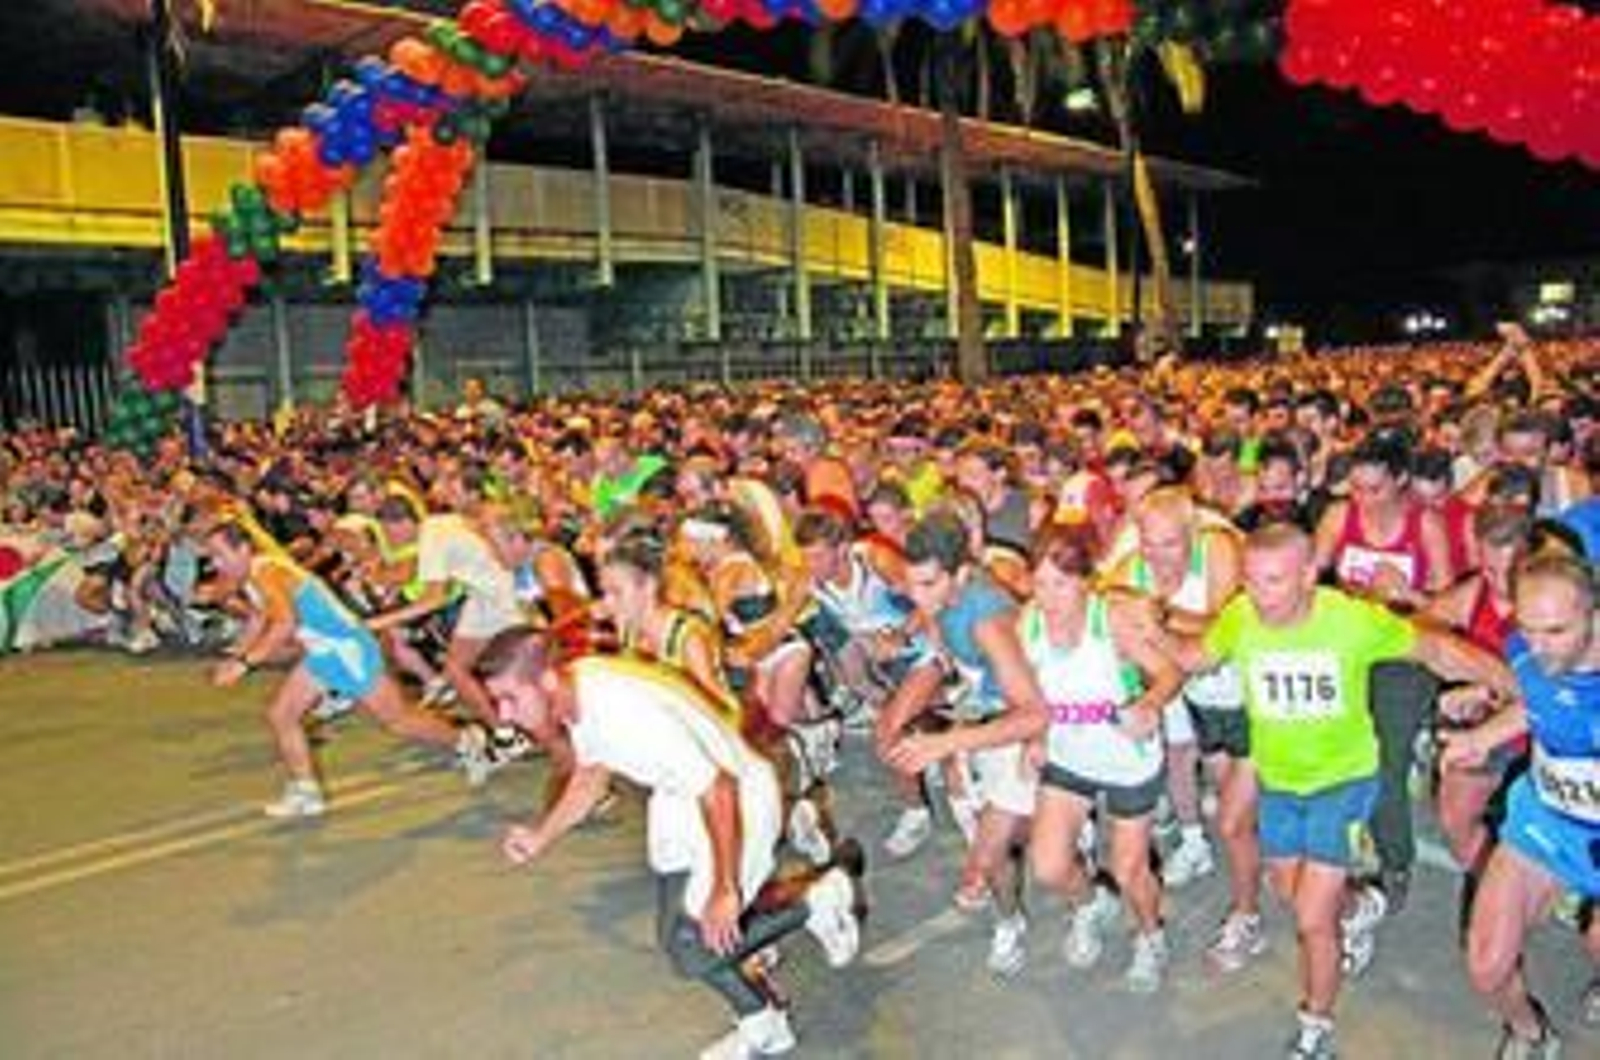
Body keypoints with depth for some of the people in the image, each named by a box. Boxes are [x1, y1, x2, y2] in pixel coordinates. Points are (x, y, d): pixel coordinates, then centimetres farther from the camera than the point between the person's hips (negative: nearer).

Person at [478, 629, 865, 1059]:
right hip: (679, 800, 9)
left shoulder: (625, 712, -38)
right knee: (676, 936, 16)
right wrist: (541, 837, -2)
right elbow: (589, 777, 9)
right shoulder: (574, 692, -11)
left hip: (738, 799, -9)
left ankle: (816, 901, 11)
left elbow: (718, 792, -33)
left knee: (693, 950, -7)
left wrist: (724, 892, -26)